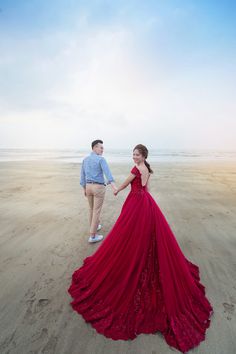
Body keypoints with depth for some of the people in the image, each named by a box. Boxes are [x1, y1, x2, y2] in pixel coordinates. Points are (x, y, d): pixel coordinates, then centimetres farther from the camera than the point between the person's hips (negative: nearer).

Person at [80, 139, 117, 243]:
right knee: (97, 211, 1)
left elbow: (82, 175, 11)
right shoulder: (101, 159, -12)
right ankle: (93, 236, 6)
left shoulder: (85, 159, 8)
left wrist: (84, 189, 19)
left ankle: (94, 226, 41)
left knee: (92, 209, 24)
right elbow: (107, 173, -28)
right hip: (99, 188, -6)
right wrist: (113, 185, -40)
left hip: (88, 187, 6)